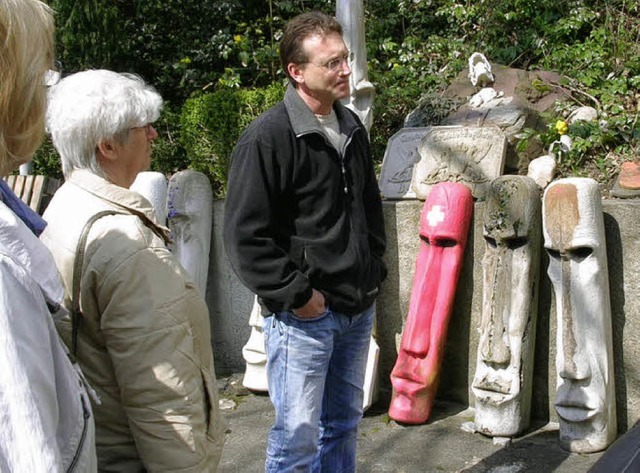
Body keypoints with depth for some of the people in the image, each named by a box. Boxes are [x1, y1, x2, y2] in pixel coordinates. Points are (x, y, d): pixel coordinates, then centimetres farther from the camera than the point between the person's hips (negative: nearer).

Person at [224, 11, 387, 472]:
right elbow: (246, 237, -17)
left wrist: (374, 270, 13)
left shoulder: (351, 127, 9)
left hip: (358, 309, 7)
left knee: (343, 425, 19)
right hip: (304, 314, -7)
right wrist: (296, 294, -16)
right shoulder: (268, 137, -15)